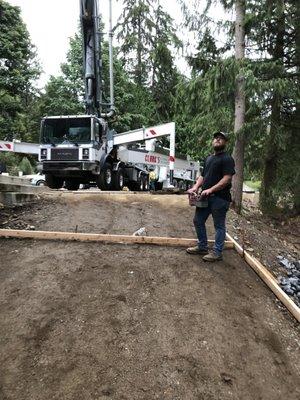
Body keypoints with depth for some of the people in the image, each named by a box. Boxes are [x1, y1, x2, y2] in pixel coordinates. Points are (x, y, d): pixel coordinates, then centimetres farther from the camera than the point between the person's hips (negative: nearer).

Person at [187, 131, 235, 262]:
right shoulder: (208, 158, 19)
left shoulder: (227, 158, -7)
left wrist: (211, 190, -24)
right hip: (205, 197, 8)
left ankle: (217, 252, 14)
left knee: (219, 226, 2)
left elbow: (227, 178, -17)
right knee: (198, 221, 13)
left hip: (220, 198, -8)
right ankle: (202, 247, 28)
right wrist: (196, 187, 2)